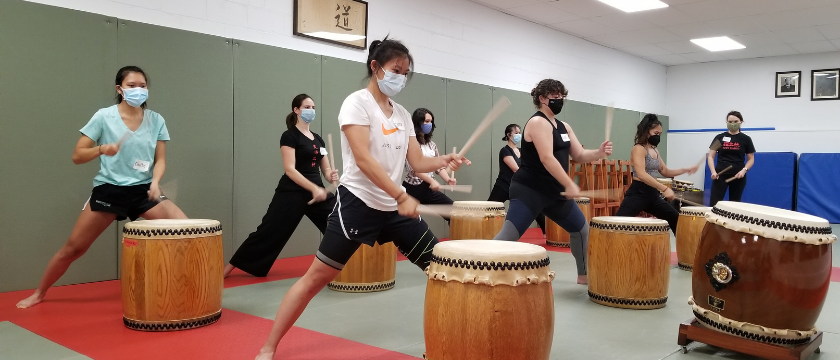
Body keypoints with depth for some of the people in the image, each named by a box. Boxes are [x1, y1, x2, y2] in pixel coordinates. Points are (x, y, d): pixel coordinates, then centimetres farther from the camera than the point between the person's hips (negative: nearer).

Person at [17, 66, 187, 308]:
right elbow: (77, 156, -3)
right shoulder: (104, 117, -5)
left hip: (143, 190, 2)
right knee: (74, 247, 4)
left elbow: (160, 159, 3)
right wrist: (101, 149, -22)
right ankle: (39, 293, 27)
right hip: (109, 190, -2)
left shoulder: (156, 120, 1)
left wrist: (155, 182, -16)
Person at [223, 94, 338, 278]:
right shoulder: (290, 136, -6)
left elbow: (325, 169, 16)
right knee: (269, 232, -4)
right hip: (291, 194, -6)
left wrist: (332, 175, -9)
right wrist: (313, 188, -23)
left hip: (317, 191, 6)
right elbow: (290, 170, -15)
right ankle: (231, 266, 8)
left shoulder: (318, 139, 14)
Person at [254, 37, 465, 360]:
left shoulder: (403, 114, 12)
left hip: (395, 207, 7)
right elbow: (363, 159, -20)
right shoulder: (357, 103, -8)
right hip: (357, 203, -7)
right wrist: (402, 196, -27)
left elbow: (418, 162, 9)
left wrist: (444, 161, -11)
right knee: (317, 276, -4)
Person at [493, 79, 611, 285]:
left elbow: (579, 156, 13)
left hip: (555, 191, 10)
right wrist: (569, 185, -26)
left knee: (582, 229, 20)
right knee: (508, 235, -19)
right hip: (529, 190, -10)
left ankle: (584, 275, 37)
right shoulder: (538, 123, -13)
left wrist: (599, 153, -8)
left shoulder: (564, 127, 15)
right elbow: (547, 158, -24)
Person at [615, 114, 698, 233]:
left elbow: (665, 172, 25)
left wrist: (685, 170, 11)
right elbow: (641, 175, -25)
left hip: (653, 194, 10)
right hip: (638, 193, -10)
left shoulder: (655, 150, 16)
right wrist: (664, 188, -29)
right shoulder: (638, 149, -11)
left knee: (676, 219, 17)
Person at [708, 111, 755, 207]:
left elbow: (751, 159, 8)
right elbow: (710, 156, 4)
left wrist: (744, 170, -11)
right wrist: (713, 171, -12)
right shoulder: (720, 137, 4)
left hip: (738, 177, 1)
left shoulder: (745, 139, 4)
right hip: (720, 175, -1)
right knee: (714, 204, -9)